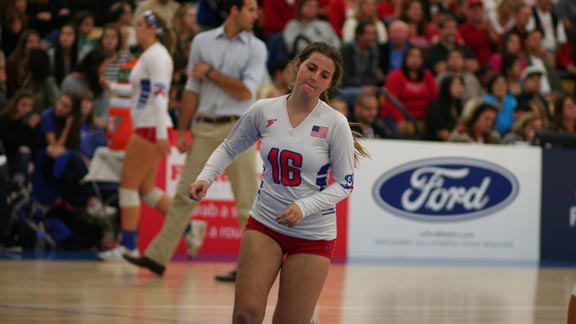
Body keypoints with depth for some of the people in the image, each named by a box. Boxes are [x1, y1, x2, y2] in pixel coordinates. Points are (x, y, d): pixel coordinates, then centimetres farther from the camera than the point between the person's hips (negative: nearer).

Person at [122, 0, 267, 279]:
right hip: (205, 128, 2)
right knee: (184, 194, 6)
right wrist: (182, 131, 6)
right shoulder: (203, 42, 8)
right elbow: (192, 90, 9)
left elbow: (246, 91, -9)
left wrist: (210, 72, -4)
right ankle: (157, 257, 10)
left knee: (246, 202, -1)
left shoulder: (256, 48, 2)